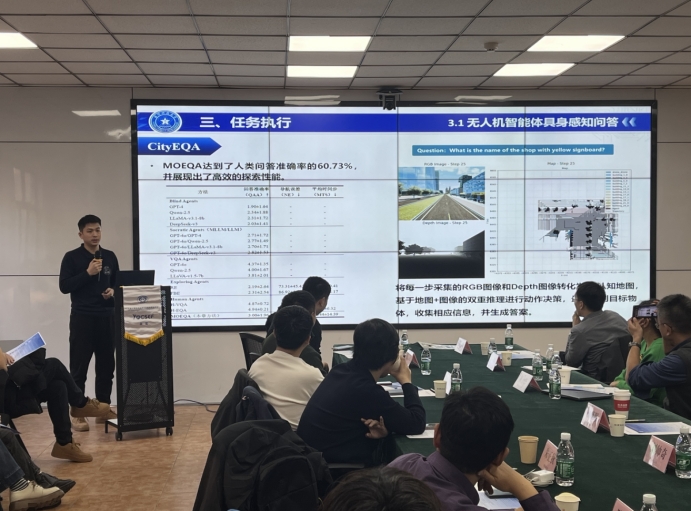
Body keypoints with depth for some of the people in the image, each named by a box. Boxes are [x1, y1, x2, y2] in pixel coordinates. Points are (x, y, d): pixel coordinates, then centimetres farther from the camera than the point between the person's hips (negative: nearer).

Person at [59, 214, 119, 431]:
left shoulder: (110, 257, 10)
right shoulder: (72, 257, -1)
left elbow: (118, 283, 17)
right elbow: (64, 286, -8)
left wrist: (113, 291, -5)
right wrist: (87, 273, -15)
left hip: (107, 317, 4)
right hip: (82, 318, -4)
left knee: (106, 366, 8)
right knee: (79, 368, -2)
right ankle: (78, 414, 5)